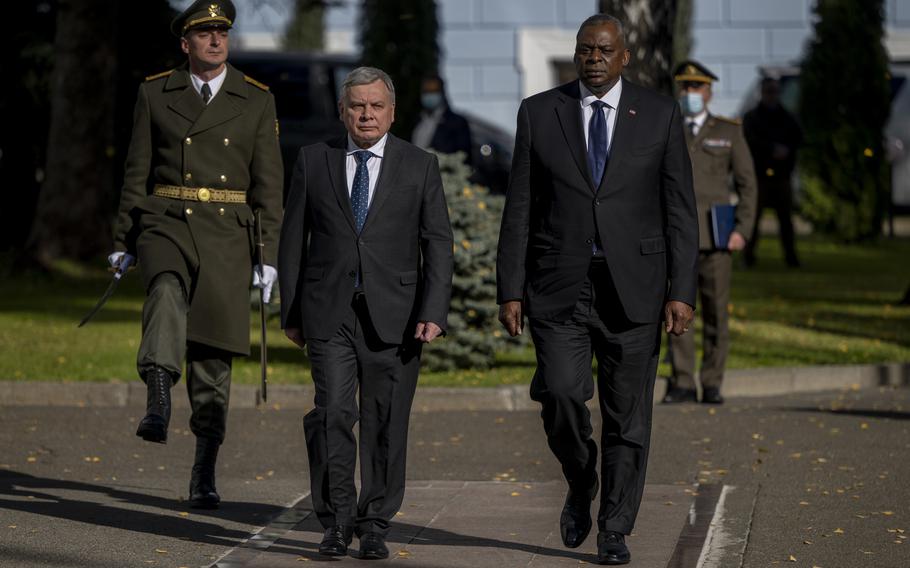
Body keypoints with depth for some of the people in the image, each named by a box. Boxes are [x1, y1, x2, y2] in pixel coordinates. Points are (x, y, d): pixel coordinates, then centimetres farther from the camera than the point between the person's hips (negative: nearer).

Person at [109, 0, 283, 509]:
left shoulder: (257, 100, 6)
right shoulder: (155, 94, 7)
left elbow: (268, 184, 4)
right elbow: (137, 174, 11)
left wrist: (269, 256, -1)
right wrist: (124, 242, 9)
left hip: (227, 236, 0)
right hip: (165, 223, 0)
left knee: (213, 356, 2)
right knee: (168, 295, -35)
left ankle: (205, 472, 11)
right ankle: (159, 404, -47)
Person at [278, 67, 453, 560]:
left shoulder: (420, 166, 6)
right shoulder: (314, 161, 8)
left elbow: (438, 244, 2)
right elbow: (293, 239, 11)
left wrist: (433, 313, -9)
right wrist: (290, 311, 7)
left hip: (394, 315, 0)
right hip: (329, 313, 0)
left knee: (386, 423, 2)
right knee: (334, 413, -11)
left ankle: (374, 525, 13)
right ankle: (337, 519, 0)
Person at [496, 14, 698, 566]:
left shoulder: (660, 114, 3)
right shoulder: (539, 112, 5)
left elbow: (681, 210, 1)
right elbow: (520, 209, 5)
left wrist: (682, 292, -6)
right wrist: (511, 289, -1)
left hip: (633, 286, 0)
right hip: (559, 286, 0)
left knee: (628, 415, 2)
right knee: (562, 394, -15)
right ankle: (581, 486, 14)